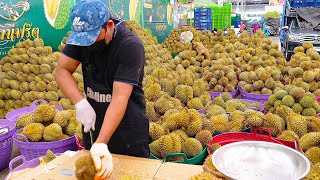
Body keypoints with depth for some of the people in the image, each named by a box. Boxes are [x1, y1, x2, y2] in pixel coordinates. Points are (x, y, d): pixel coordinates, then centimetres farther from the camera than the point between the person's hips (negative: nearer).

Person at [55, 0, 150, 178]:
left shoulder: (131, 45, -24)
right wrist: (81, 103, -24)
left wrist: (101, 143, -35)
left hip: (129, 130, -4)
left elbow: (120, 97, -30)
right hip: (94, 123, 5)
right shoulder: (82, 35, -7)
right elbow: (62, 70, -7)